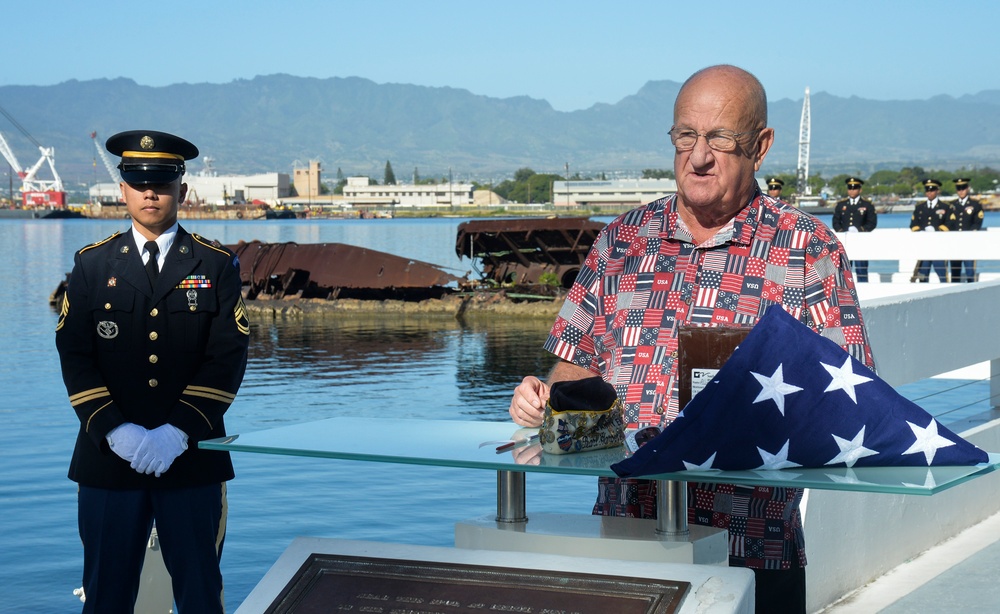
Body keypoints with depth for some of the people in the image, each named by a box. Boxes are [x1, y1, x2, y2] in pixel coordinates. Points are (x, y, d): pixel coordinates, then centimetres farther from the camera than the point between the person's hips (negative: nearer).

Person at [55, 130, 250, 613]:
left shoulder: (217, 266, 5)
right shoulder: (92, 265, 8)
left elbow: (227, 358, -3)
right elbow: (74, 356, 1)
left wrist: (178, 432, -14)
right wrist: (114, 430, -13)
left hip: (192, 461, -1)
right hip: (108, 458, 1)